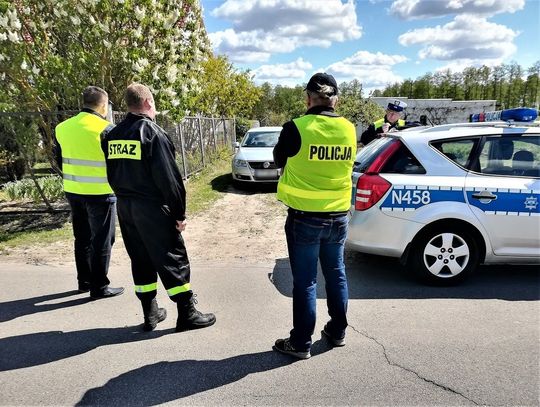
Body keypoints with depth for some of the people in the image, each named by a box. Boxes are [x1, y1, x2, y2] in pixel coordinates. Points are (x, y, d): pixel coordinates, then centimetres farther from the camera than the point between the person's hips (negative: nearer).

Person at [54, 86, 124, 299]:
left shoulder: (63, 128, 5)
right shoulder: (106, 129, -14)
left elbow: (60, 161, 14)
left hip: (73, 191, 6)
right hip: (100, 193, -6)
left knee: (82, 238, 18)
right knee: (102, 241, 4)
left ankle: (84, 281, 29)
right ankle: (99, 287, 11)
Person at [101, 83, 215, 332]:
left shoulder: (112, 135, 8)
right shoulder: (152, 133, -14)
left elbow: (112, 175, 12)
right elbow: (168, 178, -18)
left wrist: (124, 198, 18)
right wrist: (180, 212, -13)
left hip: (125, 208, 7)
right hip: (153, 209, -7)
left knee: (141, 260, 15)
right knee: (173, 260, 2)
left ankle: (150, 314, 24)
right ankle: (187, 315, 10)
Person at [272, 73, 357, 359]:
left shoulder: (296, 128, -15)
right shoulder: (349, 130, -1)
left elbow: (279, 161, 3)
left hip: (304, 218, -4)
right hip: (338, 217, 5)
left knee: (305, 281, 5)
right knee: (336, 274, 18)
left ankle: (301, 343, 17)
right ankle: (338, 332, 34)